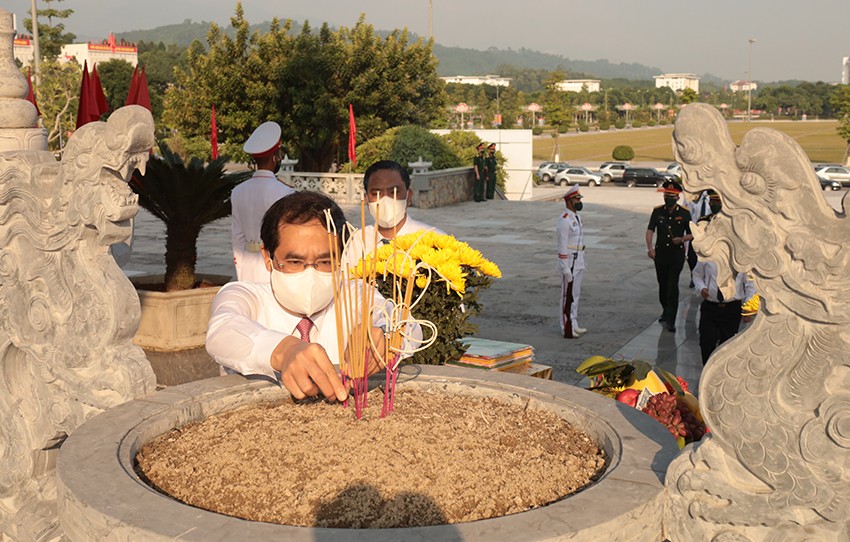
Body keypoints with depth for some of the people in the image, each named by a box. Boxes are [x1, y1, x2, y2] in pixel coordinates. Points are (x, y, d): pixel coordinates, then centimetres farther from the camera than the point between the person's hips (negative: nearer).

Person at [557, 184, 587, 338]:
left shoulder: (576, 217, 13)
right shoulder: (565, 219, -17)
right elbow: (562, 245, -20)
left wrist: (581, 262, 19)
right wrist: (565, 268, -21)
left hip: (578, 261, 9)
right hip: (569, 262, -9)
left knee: (575, 295, 15)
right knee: (568, 295, -3)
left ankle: (573, 325, 24)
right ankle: (567, 329, 3)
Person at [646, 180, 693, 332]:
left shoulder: (684, 213, -2)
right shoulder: (657, 211, 2)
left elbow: (691, 234, 4)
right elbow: (650, 230, -7)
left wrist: (682, 239, -18)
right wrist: (650, 247, -24)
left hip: (677, 254, -3)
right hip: (660, 254, 3)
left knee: (673, 286, -9)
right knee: (662, 285, 14)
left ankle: (671, 320, -8)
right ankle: (666, 311, 35)